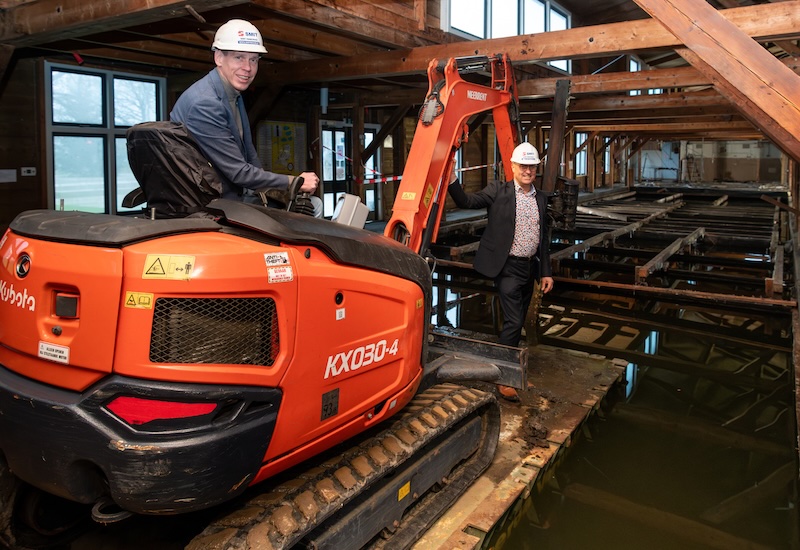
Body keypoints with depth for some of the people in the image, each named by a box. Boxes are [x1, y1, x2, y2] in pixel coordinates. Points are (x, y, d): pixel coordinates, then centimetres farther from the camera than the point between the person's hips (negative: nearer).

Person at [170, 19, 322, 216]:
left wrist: (266, 188, 2)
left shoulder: (234, 93, 7)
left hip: (238, 193, 10)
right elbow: (239, 172, -24)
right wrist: (295, 182, -16)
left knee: (314, 204, 8)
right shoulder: (204, 104, -23)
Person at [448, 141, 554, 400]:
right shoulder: (498, 191, -4)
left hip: (530, 267, 6)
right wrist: (451, 178, -30)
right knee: (513, 321, -9)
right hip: (508, 267, -6)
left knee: (518, 321, 15)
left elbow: (543, 238, 15)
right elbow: (466, 201, -14)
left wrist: (546, 271, 13)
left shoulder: (541, 198, 11)